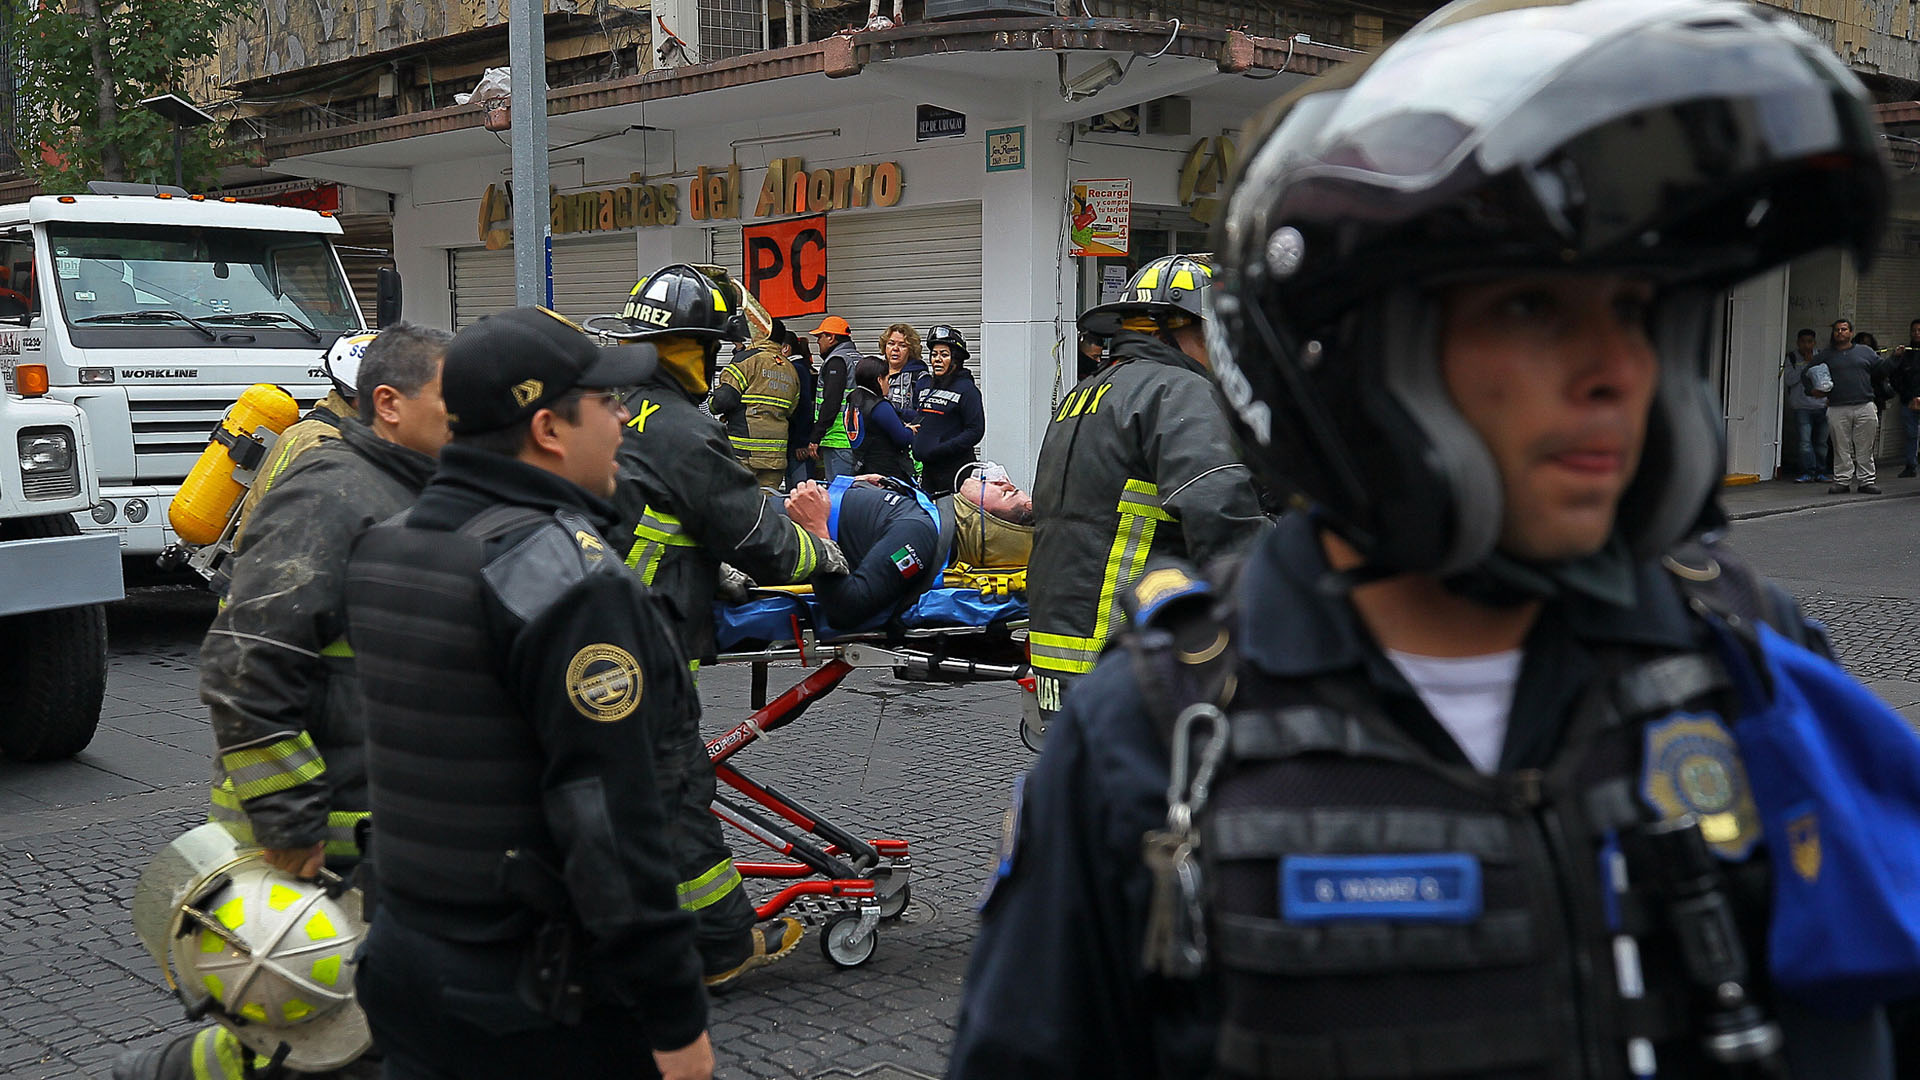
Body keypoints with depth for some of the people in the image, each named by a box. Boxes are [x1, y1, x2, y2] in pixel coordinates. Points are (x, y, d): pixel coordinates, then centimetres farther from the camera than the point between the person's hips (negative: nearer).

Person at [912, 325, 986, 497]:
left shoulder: (966, 388, -7)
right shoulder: (924, 385, 13)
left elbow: (976, 431, -12)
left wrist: (942, 449, -18)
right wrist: (917, 446, 7)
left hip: (956, 468, -7)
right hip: (927, 468, 7)